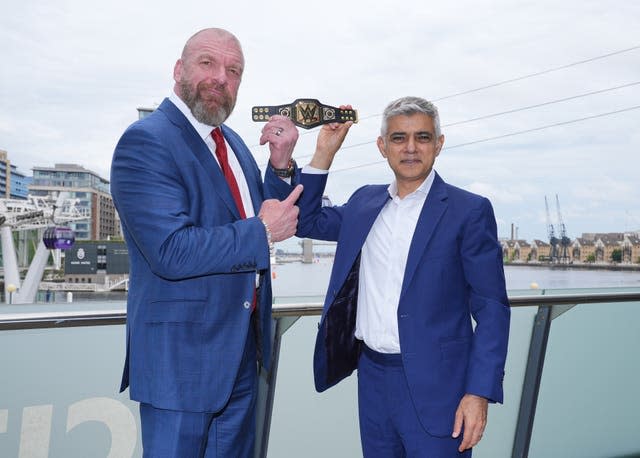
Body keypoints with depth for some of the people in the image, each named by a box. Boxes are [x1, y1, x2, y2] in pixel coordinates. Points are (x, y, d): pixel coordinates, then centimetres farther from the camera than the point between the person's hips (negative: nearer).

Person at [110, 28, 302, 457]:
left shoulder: (232, 142, 11)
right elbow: (172, 252, -26)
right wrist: (262, 232, -18)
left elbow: (278, 215, 12)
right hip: (181, 354, -8)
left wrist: (280, 165, -4)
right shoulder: (145, 142, -16)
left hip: (242, 350, 8)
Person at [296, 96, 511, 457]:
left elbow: (492, 309, -8)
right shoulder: (364, 202, 8)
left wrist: (479, 393, -15)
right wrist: (324, 153, 6)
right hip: (371, 377, 5)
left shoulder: (469, 211, -7)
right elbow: (305, 220, 18)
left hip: (434, 386, -5)